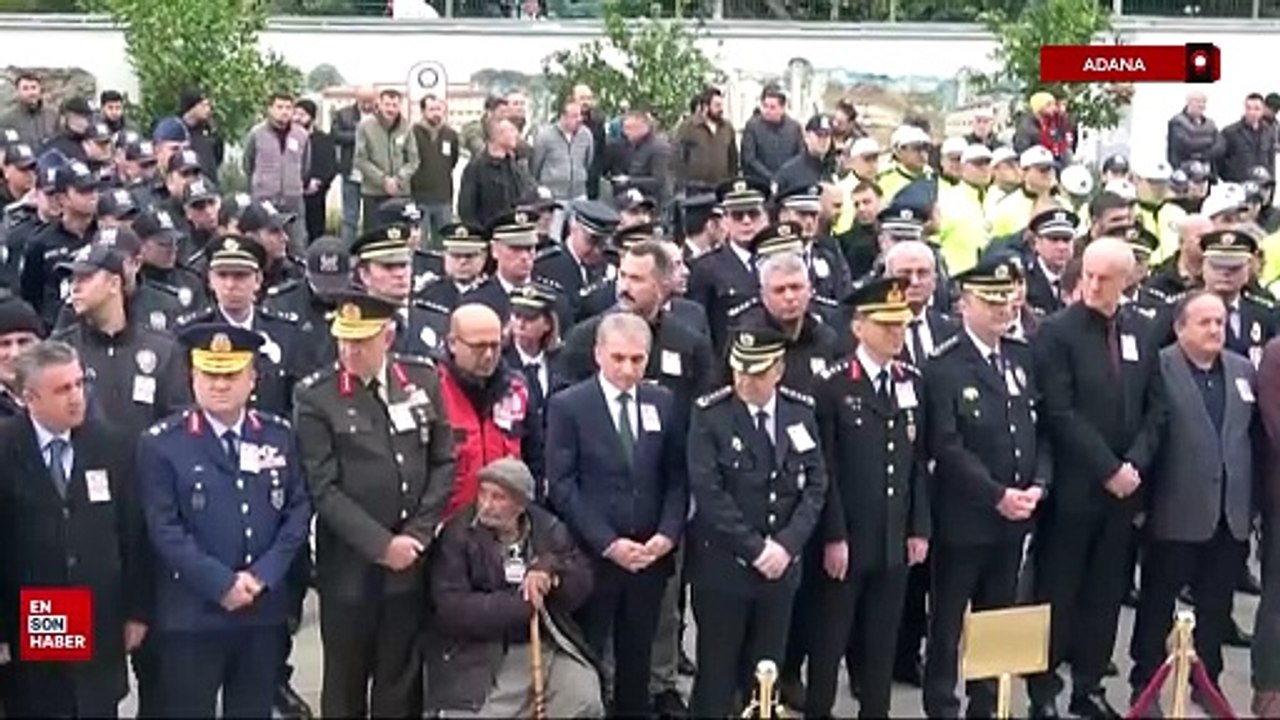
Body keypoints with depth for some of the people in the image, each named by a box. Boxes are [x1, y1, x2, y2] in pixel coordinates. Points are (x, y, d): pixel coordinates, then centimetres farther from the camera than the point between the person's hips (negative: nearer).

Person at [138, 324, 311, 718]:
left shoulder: (280, 435, 7)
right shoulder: (160, 443, -5)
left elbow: (298, 510, 5)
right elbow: (164, 528, -10)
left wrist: (262, 575, -8)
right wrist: (222, 584, -16)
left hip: (265, 610, 3)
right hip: (191, 615, -3)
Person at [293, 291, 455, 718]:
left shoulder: (423, 379, 3)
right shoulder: (315, 396, -7)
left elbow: (444, 463, 5)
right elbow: (323, 487, -11)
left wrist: (418, 534, -5)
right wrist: (381, 544, -14)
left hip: (411, 560, 3)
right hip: (349, 566, -3)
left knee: (402, 683, 11)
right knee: (345, 683, 10)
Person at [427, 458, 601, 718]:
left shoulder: (549, 527, 5)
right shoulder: (457, 535, -6)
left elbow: (583, 586, 4)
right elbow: (451, 608, -15)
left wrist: (552, 568, -17)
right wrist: (522, 604, -17)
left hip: (550, 647, 3)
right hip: (481, 657, -3)